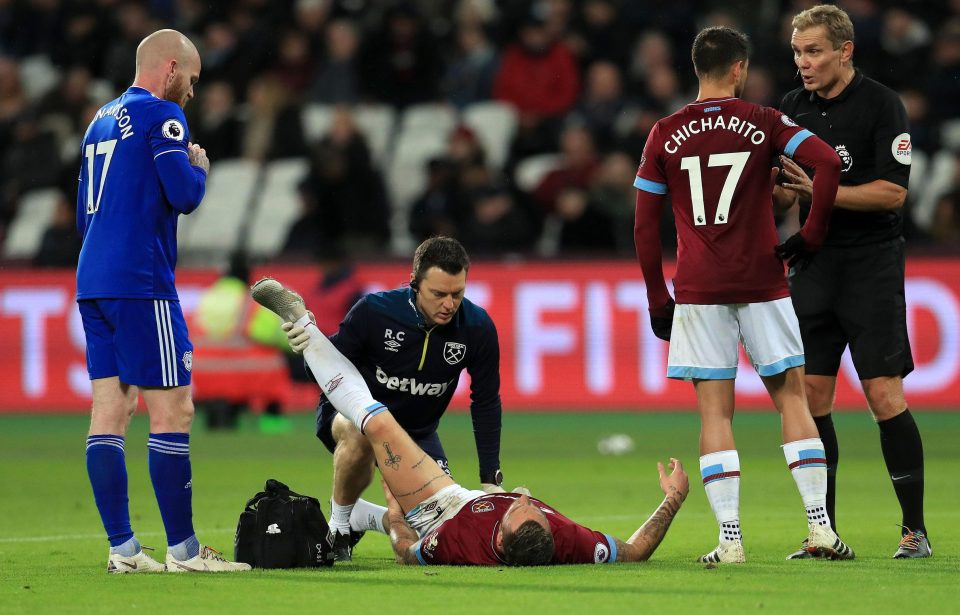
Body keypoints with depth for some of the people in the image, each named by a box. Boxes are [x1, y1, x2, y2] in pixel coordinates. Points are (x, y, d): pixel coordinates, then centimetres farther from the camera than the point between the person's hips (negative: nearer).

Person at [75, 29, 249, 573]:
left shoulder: (102, 120, 20)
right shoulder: (161, 115, -6)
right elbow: (185, 194, -15)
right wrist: (199, 167, 5)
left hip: (92, 282, 9)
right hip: (141, 285, -9)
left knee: (111, 411, 4)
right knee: (173, 410, -6)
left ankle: (123, 548, 3)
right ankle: (183, 550, -6)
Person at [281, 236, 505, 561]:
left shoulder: (477, 327, -17)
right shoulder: (373, 311, -25)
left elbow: (486, 403, -5)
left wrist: (491, 481, -7)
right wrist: (310, 347, -37)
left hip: (417, 430, 4)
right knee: (359, 434, -41)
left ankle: (361, 516, 22)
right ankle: (338, 529, -17)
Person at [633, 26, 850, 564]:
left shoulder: (665, 135, 4)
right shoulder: (764, 123, 0)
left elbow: (645, 228, 5)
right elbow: (829, 162, -14)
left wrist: (658, 300, 13)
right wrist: (811, 236, -4)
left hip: (698, 291, 1)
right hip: (763, 283, -1)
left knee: (715, 411, 2)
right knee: (792, 398, 8)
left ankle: (730, 537, -5)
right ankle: (820, 523, 1)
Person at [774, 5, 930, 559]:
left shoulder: (881, 104, -8)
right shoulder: (793, 109, 9)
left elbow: (892, 192, -14)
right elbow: (783, 196, 14)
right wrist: (776, 189, -8)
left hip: (872, 263, -5)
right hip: (814, 262, 6)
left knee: (884, 394, -8)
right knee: (811, 397, 2)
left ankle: (916, 529, 0)